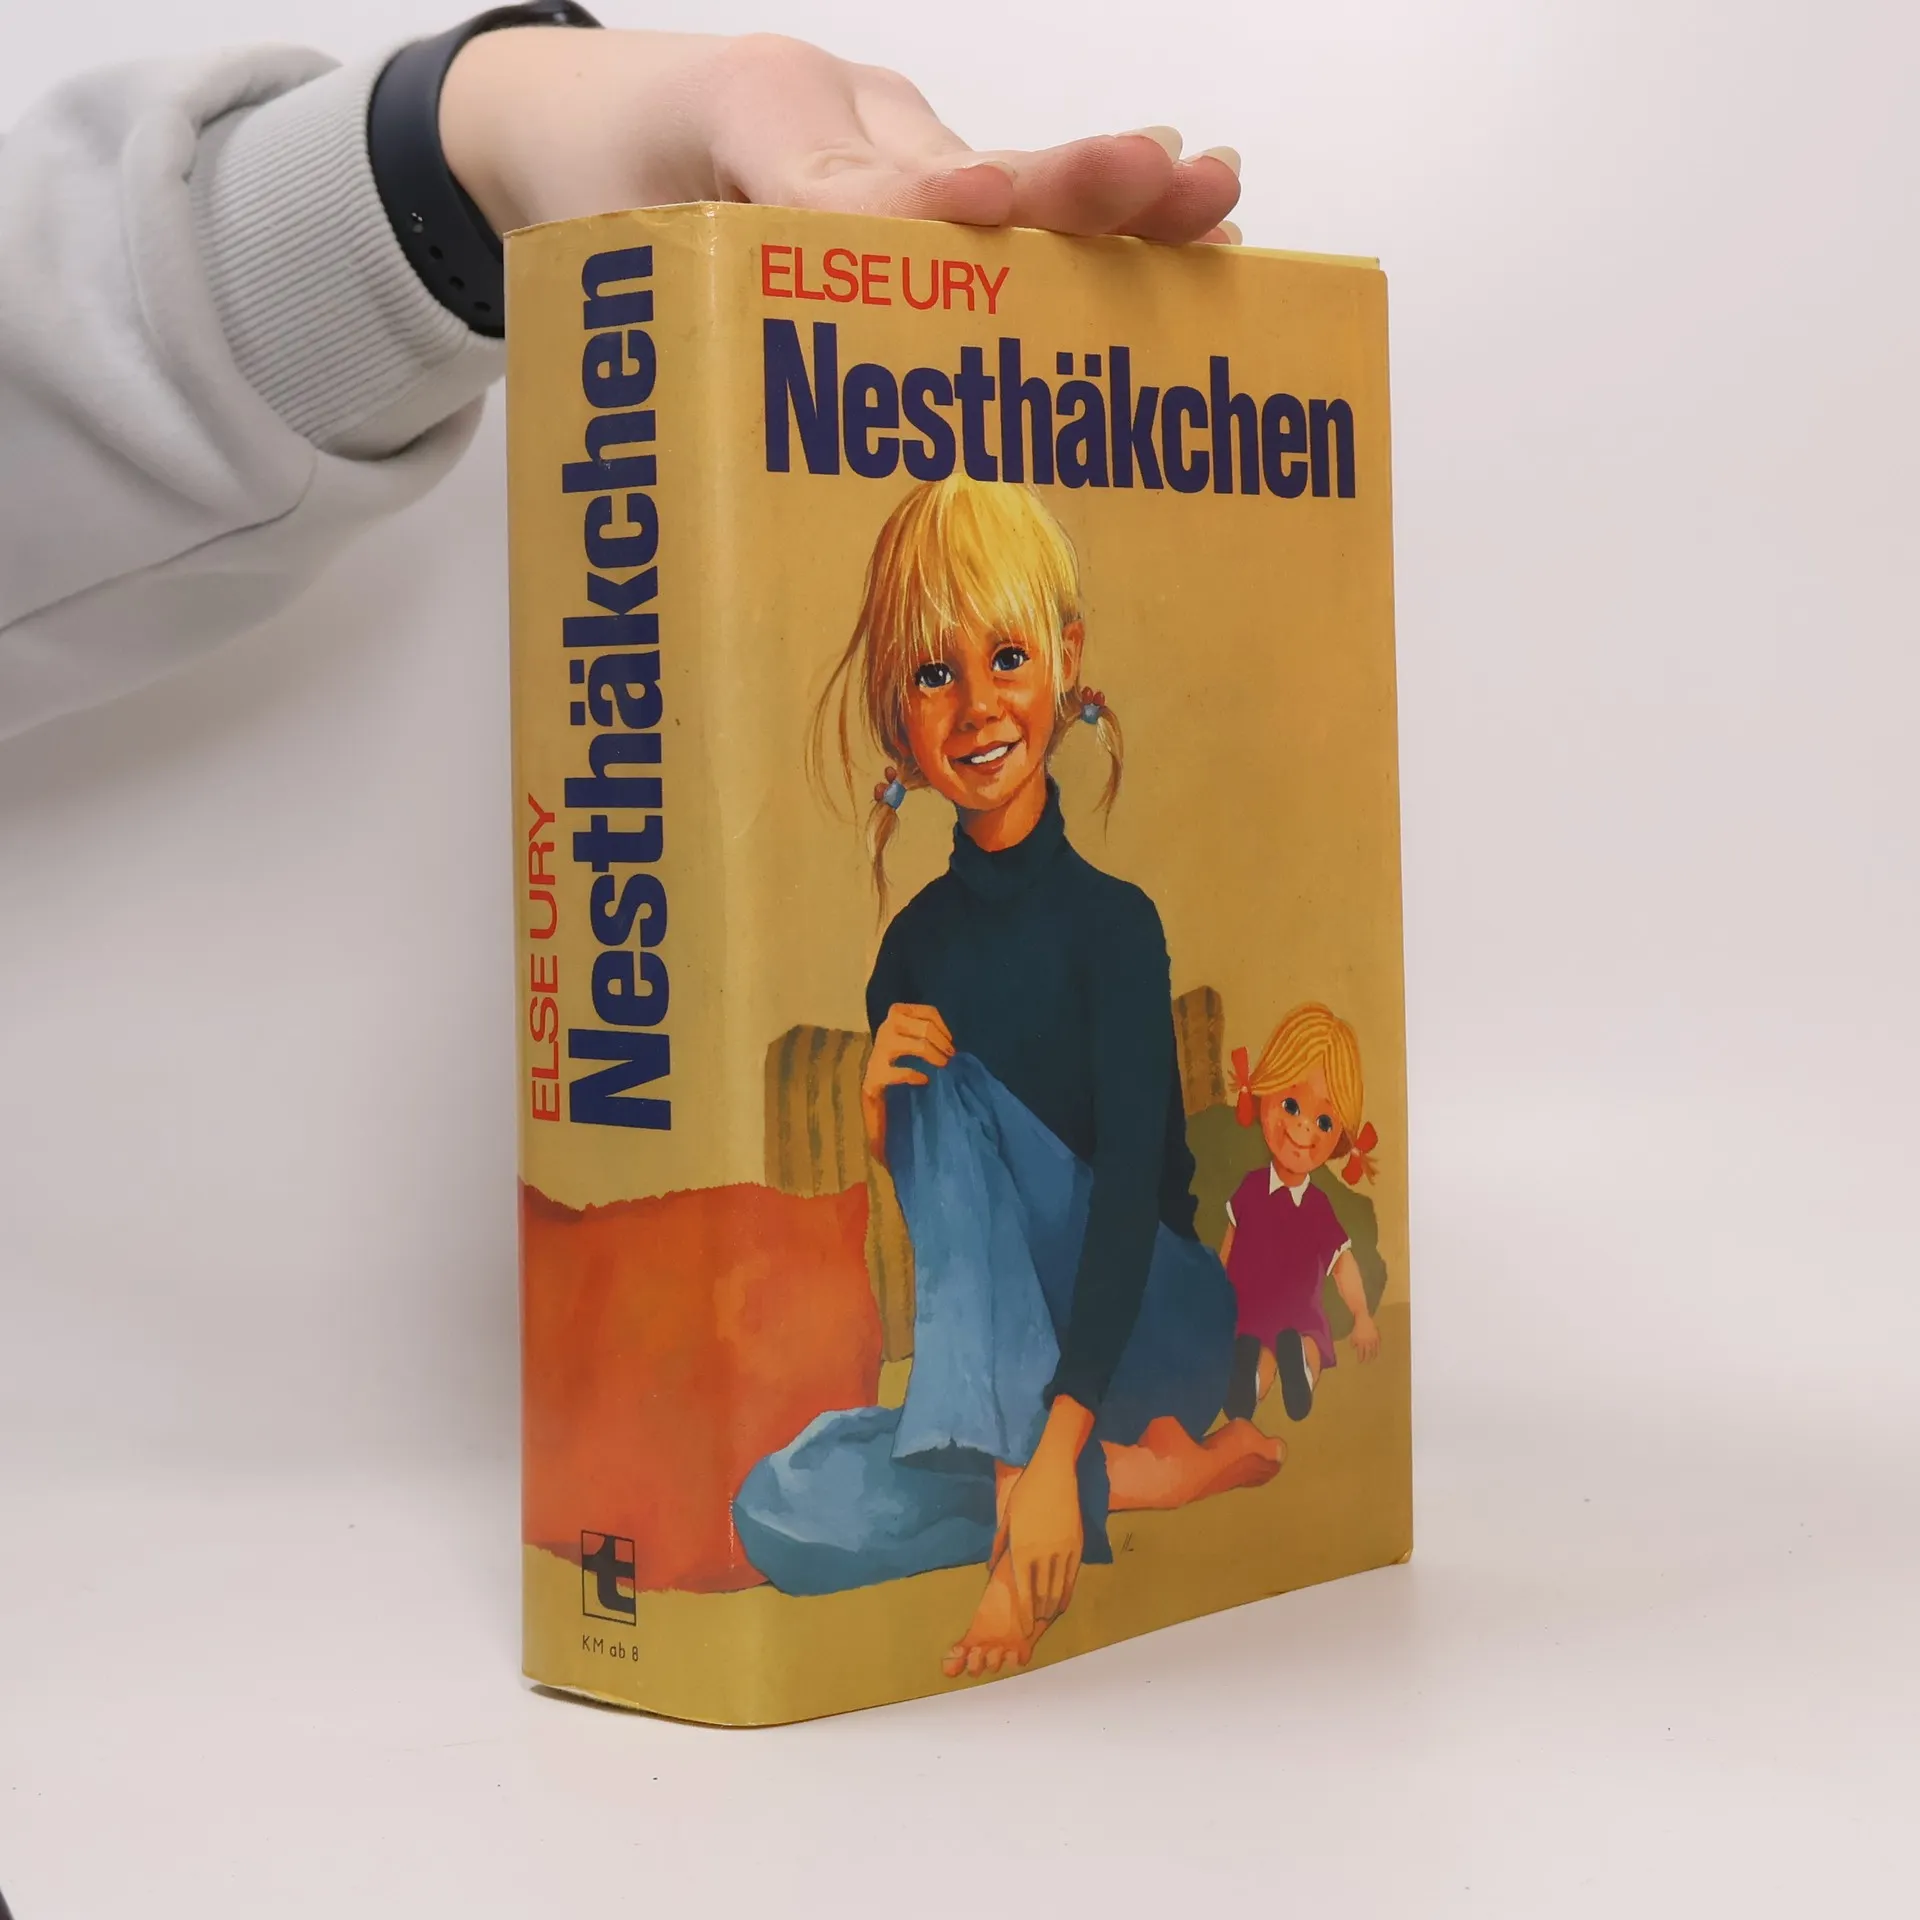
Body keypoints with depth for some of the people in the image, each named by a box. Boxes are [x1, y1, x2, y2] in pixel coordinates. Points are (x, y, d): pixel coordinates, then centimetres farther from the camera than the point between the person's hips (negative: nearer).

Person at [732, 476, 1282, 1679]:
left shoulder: (1113, 920, -9)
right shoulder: (915, 940, 7)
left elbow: (1132, 1187, -18)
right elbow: (895, 1201, 9)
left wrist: (1052, 1448, -28)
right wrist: (873, 1113, -15)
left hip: (1148, 1332, -4)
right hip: (994, 1365, 5)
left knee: (953, 1100, -25)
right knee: (781, 1519, -22)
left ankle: (1049, 1474, -27)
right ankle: (1147, 1470, -13)